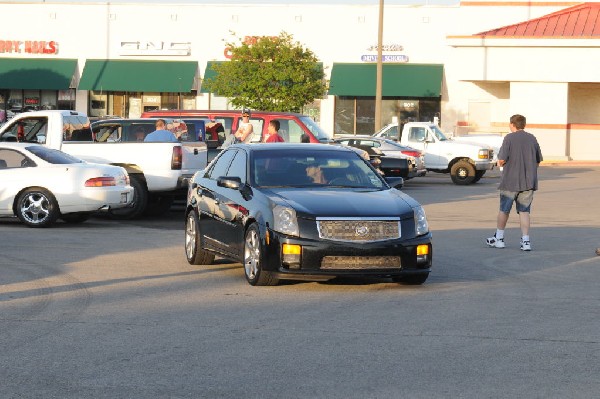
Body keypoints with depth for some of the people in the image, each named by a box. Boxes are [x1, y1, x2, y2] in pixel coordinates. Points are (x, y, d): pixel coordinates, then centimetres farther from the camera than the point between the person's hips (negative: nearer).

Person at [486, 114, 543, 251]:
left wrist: (500, 163, 8)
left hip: (510, 181, -3)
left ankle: (499, 238, 20)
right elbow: (538, 161, 10)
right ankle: (525, 241, -2)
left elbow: (502, 160, -13)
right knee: (524, 211, 6)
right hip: (528, 182, 3)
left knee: (504, 210, 10)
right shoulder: (532, 139, 6)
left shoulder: (509, 138, -9)